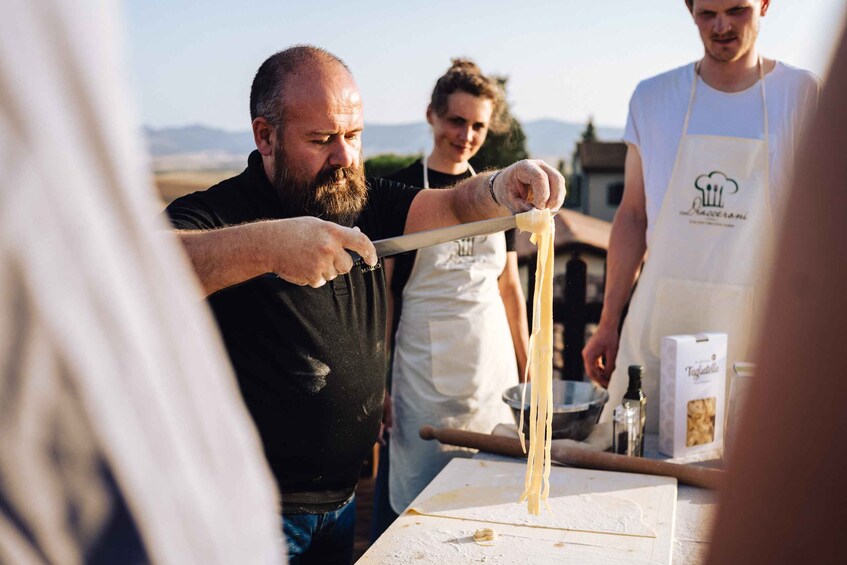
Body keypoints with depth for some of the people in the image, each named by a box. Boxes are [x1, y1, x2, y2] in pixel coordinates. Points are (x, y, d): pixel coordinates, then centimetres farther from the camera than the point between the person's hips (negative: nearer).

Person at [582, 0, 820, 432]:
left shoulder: (804, 94, 2)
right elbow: (633, 216, 9)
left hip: (754, 330, -1)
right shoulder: (652, 97, 7)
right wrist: (607, 324, 7)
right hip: (657, 325, 2)